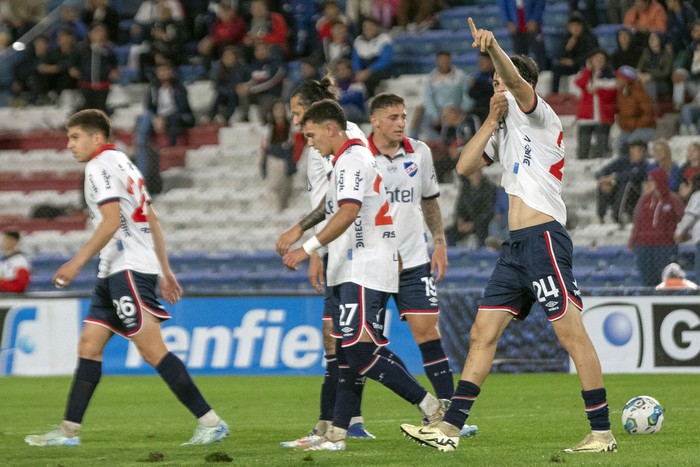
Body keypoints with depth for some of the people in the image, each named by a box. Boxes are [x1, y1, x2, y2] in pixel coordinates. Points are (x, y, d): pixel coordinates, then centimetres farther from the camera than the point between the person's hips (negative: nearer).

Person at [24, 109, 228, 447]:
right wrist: (165, 271, 24)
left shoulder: (100, 167, -9)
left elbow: (112, 221, -21)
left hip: (130, 269, -11)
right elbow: (152, 220, 23)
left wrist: (77, 262, -20)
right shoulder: (122, 163, 22)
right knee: (88, 346, 8)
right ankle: (68, 430, 8)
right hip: (114, 272, 11)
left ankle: (210, 422, -14)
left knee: (152, 350, -13)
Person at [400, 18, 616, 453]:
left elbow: (517, 82, -22)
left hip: (544, 238, -9)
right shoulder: (505, 130, 22)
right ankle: (450, 426, 4)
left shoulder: (538, 115, -2)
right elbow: (465, 166, 17)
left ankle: (602, 432, -8)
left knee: (572, 333, -10)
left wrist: (493, 47, -40)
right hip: (515, 245, 9)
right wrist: (491, 120, 8)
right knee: (483, 332, 5)